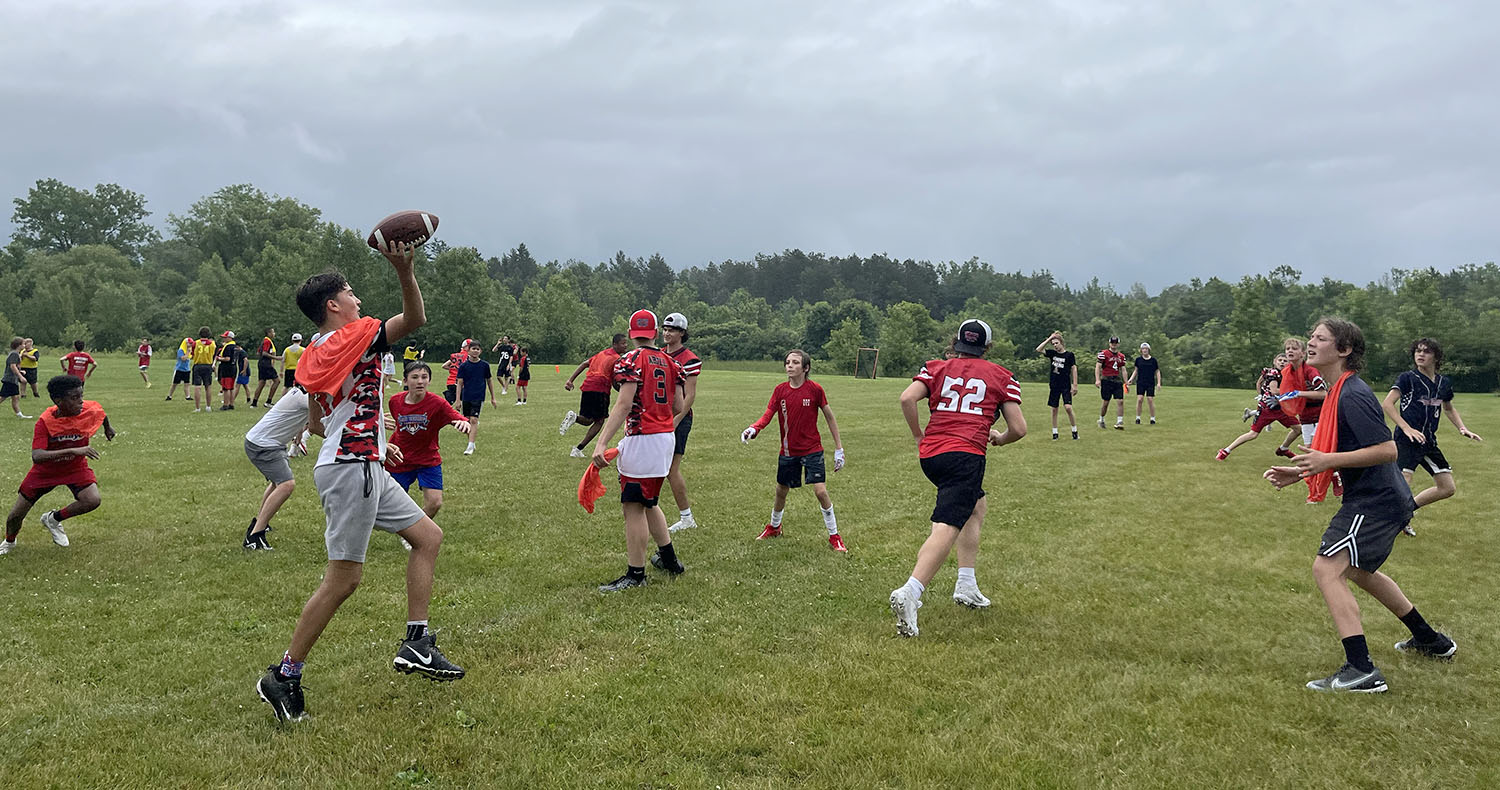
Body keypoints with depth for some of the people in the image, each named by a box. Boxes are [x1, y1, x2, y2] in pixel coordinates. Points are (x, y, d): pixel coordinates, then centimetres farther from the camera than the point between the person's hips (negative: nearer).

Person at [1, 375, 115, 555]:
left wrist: (108, 429, 25)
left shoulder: (90, 410, -23)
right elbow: (36, 457, -40)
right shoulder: (45, 421, -29)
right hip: (45, 470, -1)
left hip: (76, 468, 1)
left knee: (93, 500, -26)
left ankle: (53, 519, 4)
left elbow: (102, 413, 5)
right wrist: (73, 451, -51)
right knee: (16, 515, 6)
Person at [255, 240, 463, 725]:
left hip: (362, 468, 10)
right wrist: (404, 271, -31)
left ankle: (416, 645, 11)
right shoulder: (355, 336, -13)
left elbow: (314, 424, 18)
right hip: (352, 469, -10)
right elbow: (416, 319, -18)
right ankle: (284, 677, 4)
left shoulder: (312, 357, 13)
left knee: (428, 536, 12)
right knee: (342, 580, -5)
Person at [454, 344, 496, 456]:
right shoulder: (463, 366, 0)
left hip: (478, 397, -2)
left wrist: (493, 397, 12)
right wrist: (458, 400, -4)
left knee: (474, 420, -13)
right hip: (466, 397, 2)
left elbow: (489, 381, 11)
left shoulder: (485, 365, 1)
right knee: (467, 421, 8)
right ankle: (471, 443, 24)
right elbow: (460, 383, 1)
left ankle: (470, 446, -12)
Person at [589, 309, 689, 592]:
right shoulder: (670, 362, 9)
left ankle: (635, 574, 1)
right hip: (666, 437, 8)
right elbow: (678, 407, 12)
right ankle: (669, 559, 31)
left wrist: (601, 443, -22)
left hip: (642, 440, -8)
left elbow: (623, 405, -19)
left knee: (633, 507, -2)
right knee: (648, 503, 22)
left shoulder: (631, 361, -11)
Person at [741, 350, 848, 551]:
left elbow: (829, 417, -1)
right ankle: (774, 527, 42)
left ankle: (834, 536, 3)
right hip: (788, 450, 3)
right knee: (781, 491, 16)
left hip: (812, 450, -3)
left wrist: (839, 447, -1)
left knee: (820, 491, -12)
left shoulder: (814, 389, -10)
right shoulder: (780, 390, -2)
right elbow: (768, 415, -9)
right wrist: (753, 429, -31)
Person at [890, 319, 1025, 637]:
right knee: (947, 528, -16)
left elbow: (907, 398, -2)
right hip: (965, 455, -5)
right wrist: (999, 439, 28)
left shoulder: (936, 367, 16)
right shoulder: (1001, 376, 12)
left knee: (977, 505, 28)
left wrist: (918, 435, 10)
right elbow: (1019, 429, 8)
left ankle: (967, 587, 24)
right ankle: (909, 593, -37)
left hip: (929, 455, 5)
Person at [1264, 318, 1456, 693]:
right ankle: (1430, 640, 43)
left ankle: (1362, 671, -20)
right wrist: (1299, 473, 11)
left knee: (1327, 568, -18)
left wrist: (1328, 460, -29)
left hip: (1375, 501, -11)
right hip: (1382, 499, 11)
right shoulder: (1339, 393, 12)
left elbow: (1387, 450, -25)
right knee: (1359, 570, 27)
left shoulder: (1352, 396, -21)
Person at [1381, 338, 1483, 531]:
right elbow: (1386, 404, -15)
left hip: (1429, 442, 7)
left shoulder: (1444, 383, 11)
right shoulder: (1407, 378, -7)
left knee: (1447, 488, 9)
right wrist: (1407, 429, -24)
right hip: (1406, 441, -7)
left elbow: (1449, 408, 28)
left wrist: (1462, 428, 12)